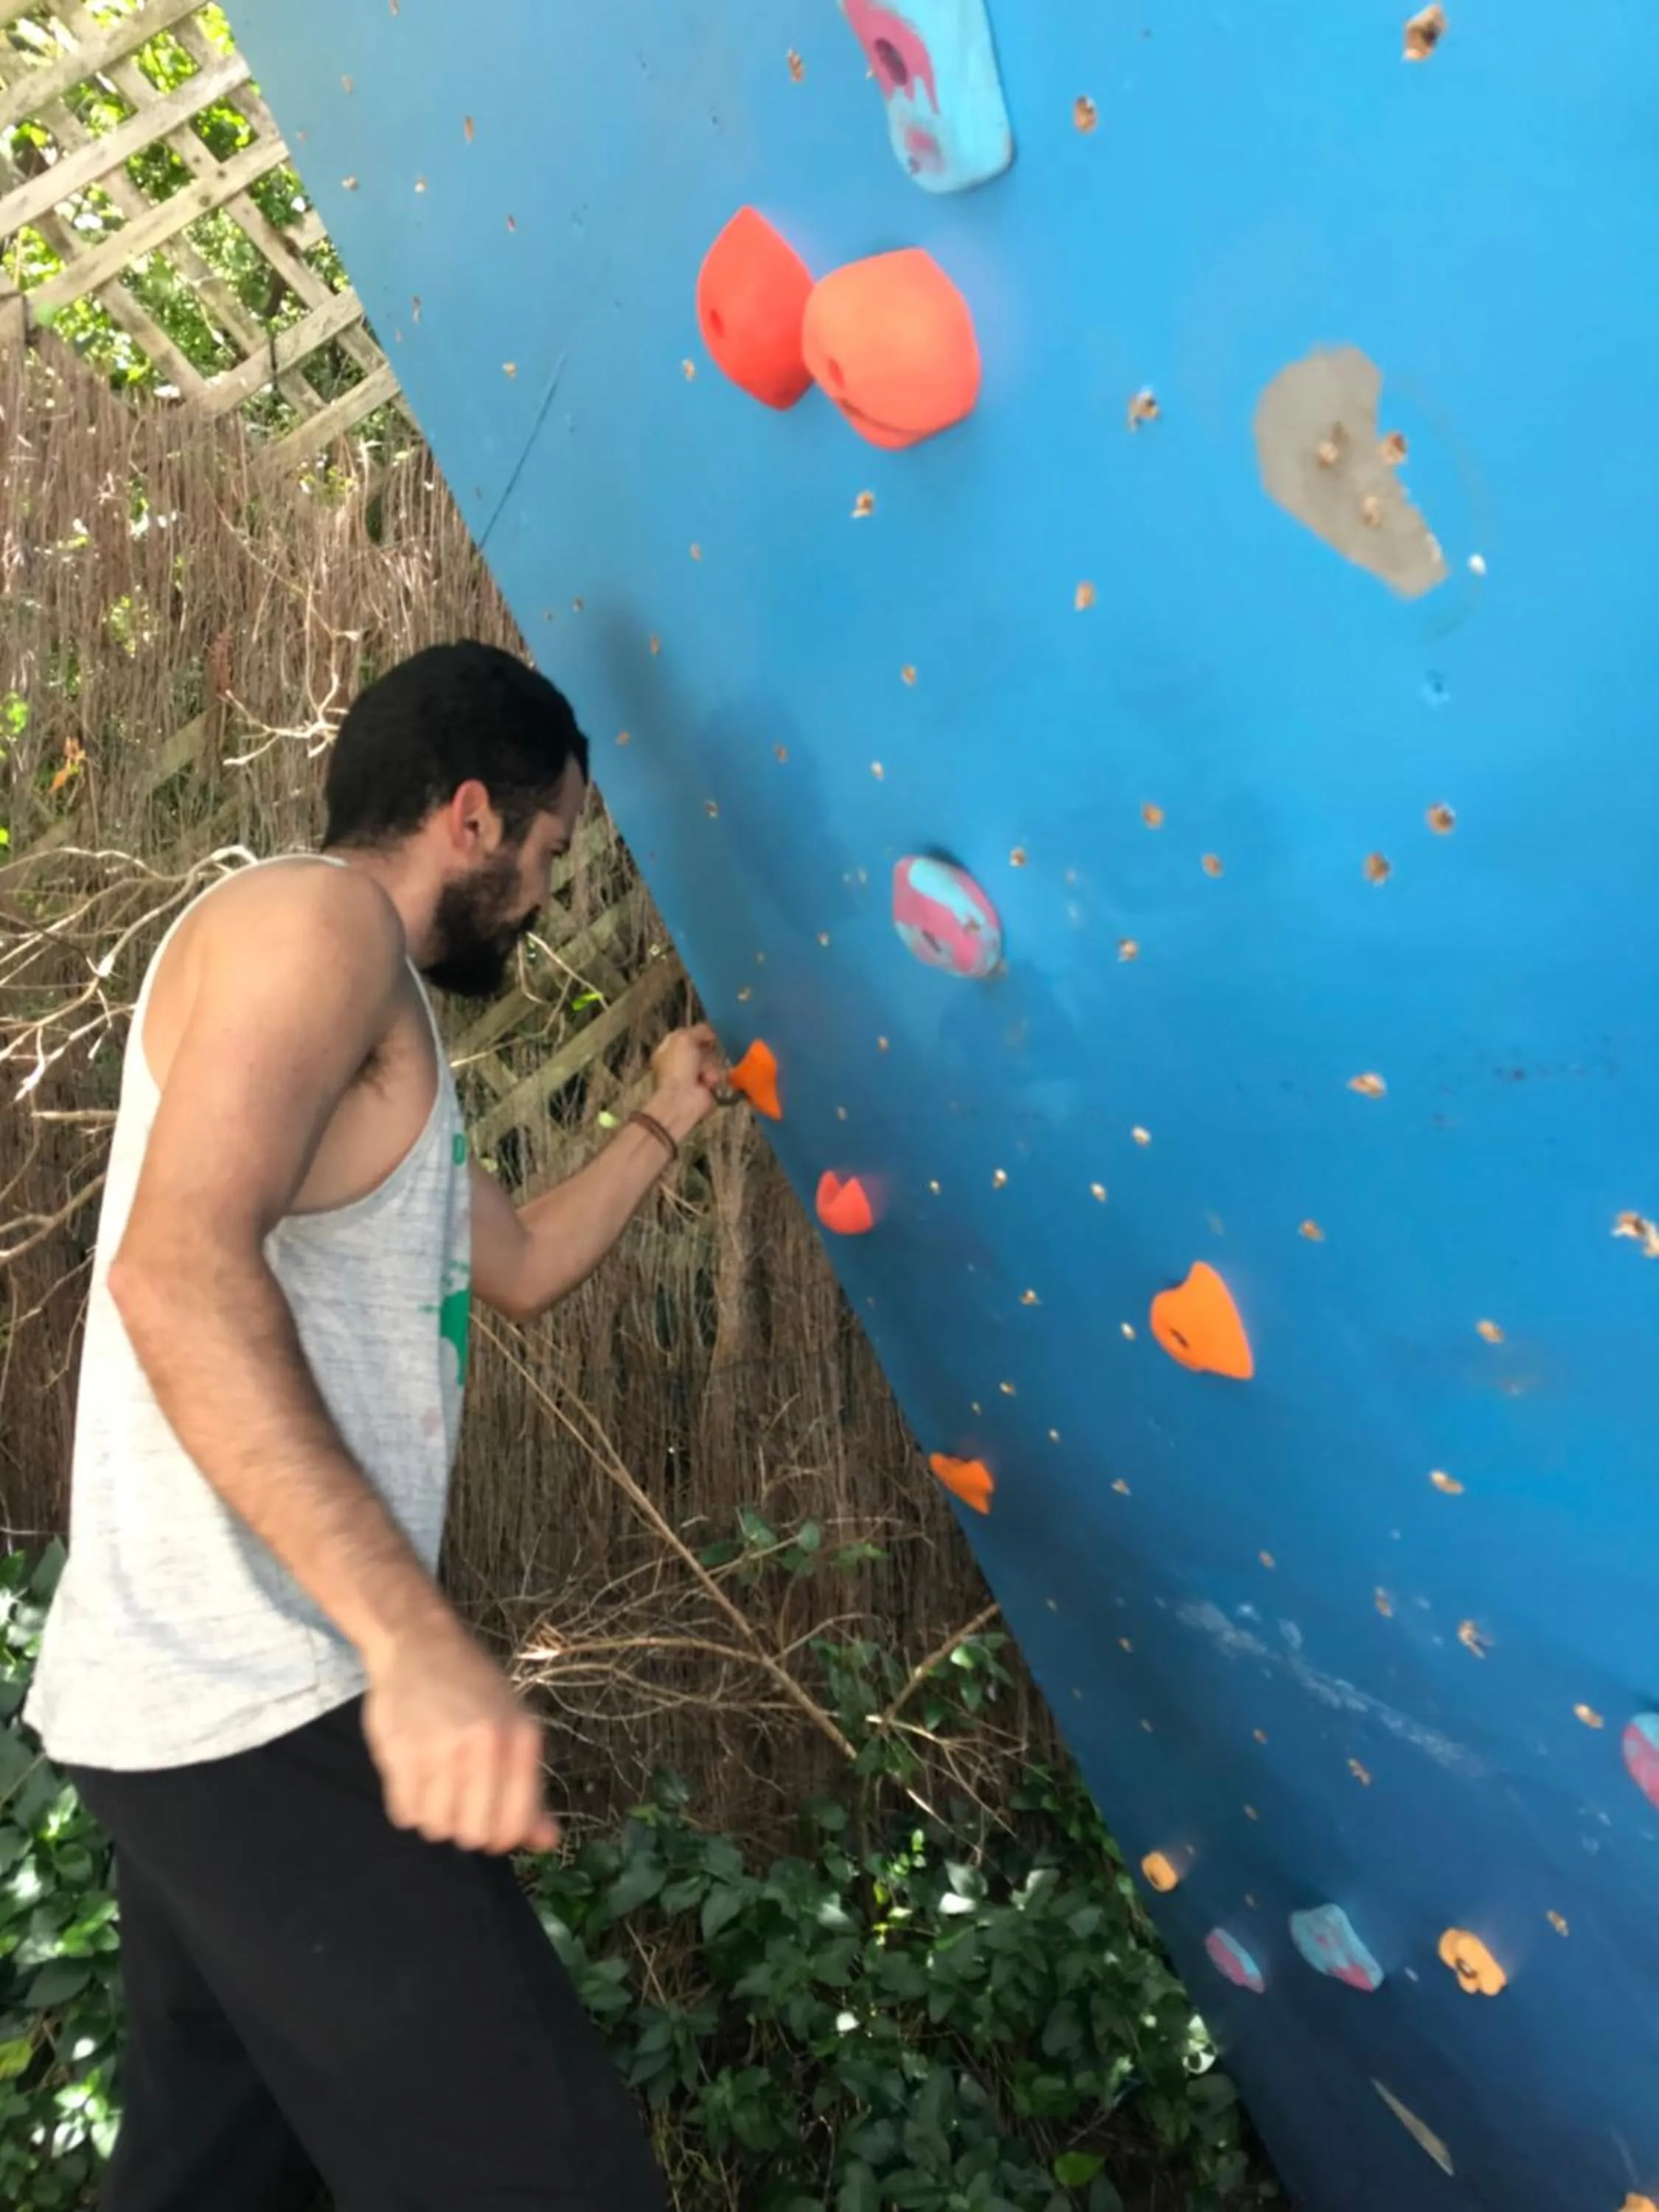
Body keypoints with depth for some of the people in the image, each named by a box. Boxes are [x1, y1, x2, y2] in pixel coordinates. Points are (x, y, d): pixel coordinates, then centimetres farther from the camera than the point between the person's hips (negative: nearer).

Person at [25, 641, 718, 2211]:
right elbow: (181, 1271, -26)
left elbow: (522, 1266, 33)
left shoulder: (380, 1034, 22)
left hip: (212, 1706, 11)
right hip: (256, 1713, -11)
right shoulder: (313, 920, -10)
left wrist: (668, 1117, 36)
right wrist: (417, 1639, -32)